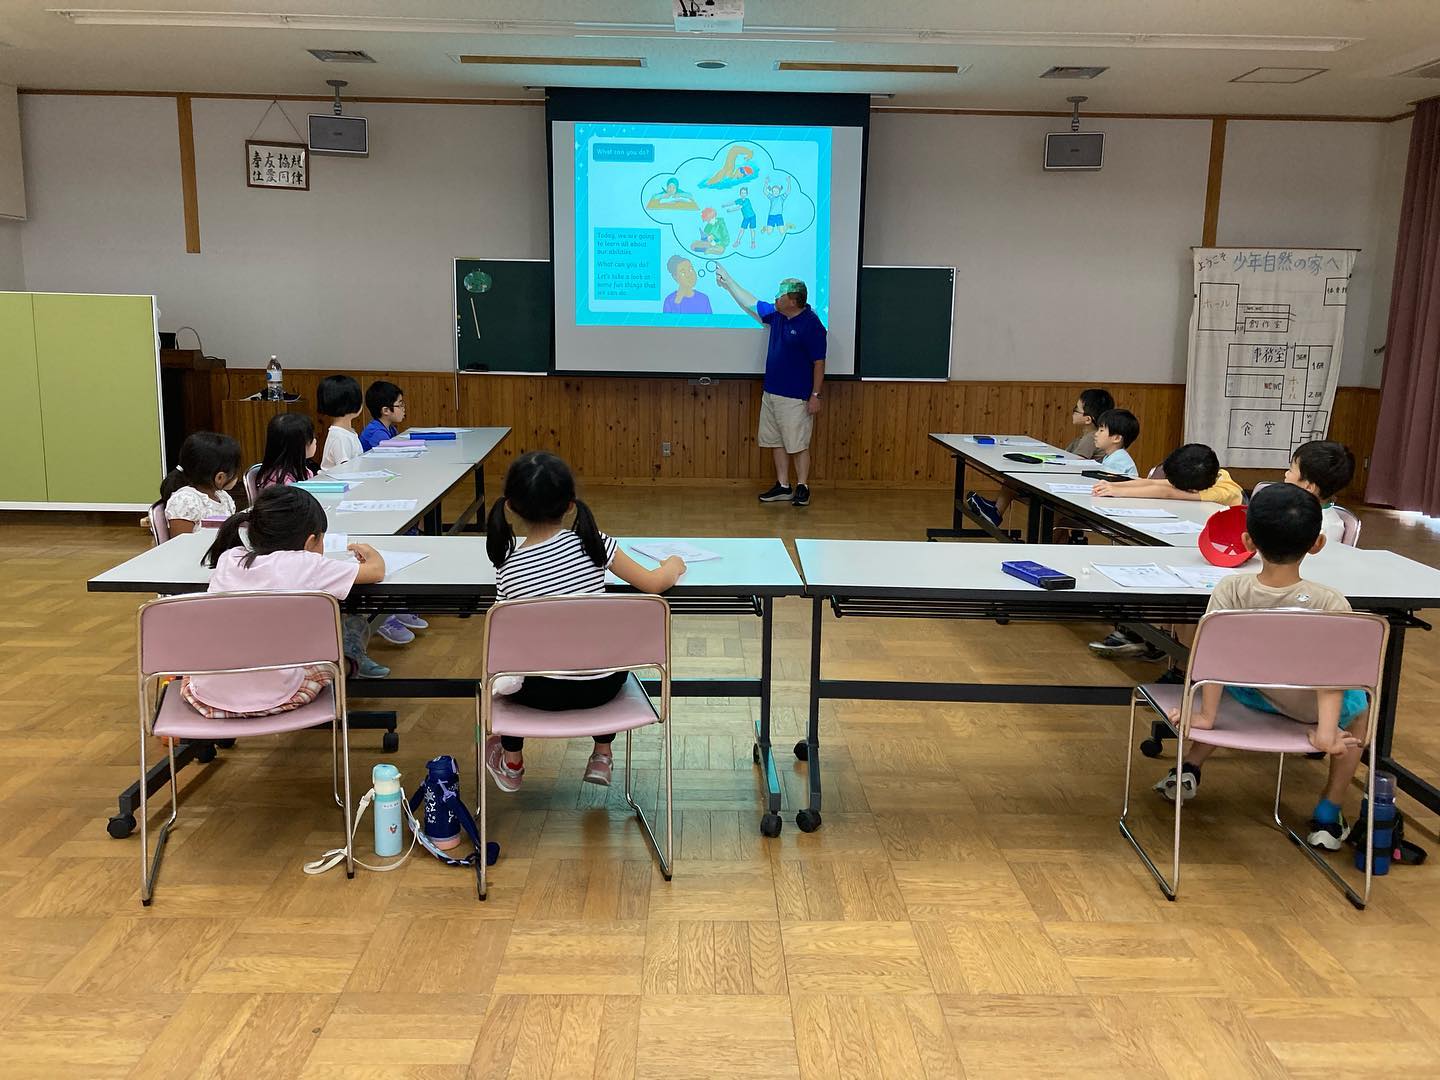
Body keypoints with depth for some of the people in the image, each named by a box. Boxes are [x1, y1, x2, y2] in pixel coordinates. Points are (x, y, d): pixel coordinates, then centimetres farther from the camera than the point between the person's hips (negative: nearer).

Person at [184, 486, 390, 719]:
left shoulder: (229, 558, 3)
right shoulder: (305, 565, -9)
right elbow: (376, 571, 2)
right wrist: (370, 551, 23)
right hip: (272, 698, -4)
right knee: (352, 625, 17)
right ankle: (352, 660, 49)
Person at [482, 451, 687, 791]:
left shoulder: (508, 570, -13)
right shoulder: (592, 543, -13)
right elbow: (653, 583, -6)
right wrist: (673, 566, 16)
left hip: (546, 693, -1)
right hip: (604, 686, 1)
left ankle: (511, 763, 43)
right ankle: (602, 756, 35)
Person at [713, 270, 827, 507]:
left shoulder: (811, 325, -15)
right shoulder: (776, 315, 7)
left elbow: (819, 363, -14)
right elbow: (750, 303, 21)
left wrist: (815, 395, -15)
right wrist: (728, 282, 25)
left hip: (795, 398, -8)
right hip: (771, 393, 8)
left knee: (798, 445, -1)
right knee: (777, 442, 11)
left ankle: (802, 488, 9)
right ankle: (783, 487, 18)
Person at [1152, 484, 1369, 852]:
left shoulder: (1230, 590, -23)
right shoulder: (1331, 603, -26)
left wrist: (1206, 716, -23)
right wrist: (1326, 732, -32)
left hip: (1255, 694, 1)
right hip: (1310, 707, -1)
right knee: (1358, 707, 34)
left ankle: (1189, 770, 29)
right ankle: (1327, 817, 31)